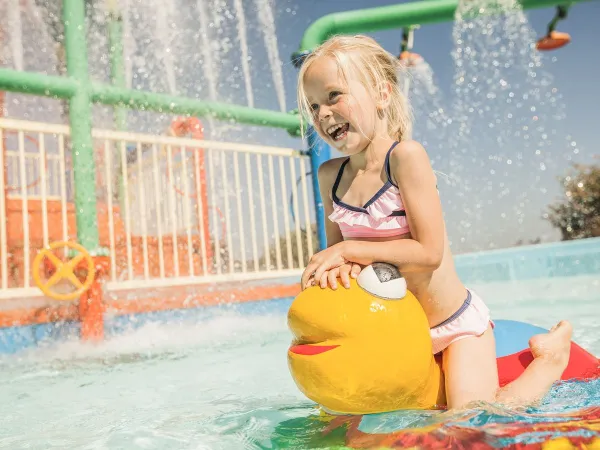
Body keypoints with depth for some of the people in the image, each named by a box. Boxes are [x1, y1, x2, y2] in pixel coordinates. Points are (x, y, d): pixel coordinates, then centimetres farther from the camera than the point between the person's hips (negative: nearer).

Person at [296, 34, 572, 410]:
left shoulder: (405, 156, -23)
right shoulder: (330, 174, -4)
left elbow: (429, 252, -26)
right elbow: (336, 249, 2)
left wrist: (349, 250, -26)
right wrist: (342, 264, -21)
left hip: (456, 324, -6)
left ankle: (549, 359, 15)